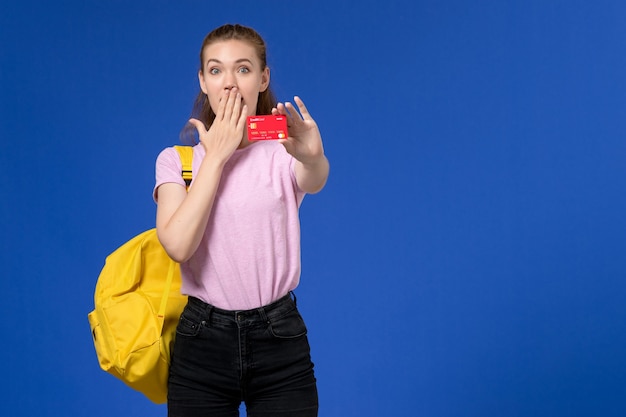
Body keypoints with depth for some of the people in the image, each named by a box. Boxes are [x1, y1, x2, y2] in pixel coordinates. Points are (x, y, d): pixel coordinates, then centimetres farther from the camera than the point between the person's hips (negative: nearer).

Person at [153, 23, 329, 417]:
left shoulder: (282, 152, -1)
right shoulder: (177, 158, 2)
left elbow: (316, 180, -26)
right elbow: (178, 244, -15)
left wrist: (313, 158, -48)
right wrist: (216, 155, -12)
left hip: (280, 342, -1)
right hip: (202, 341, 1)